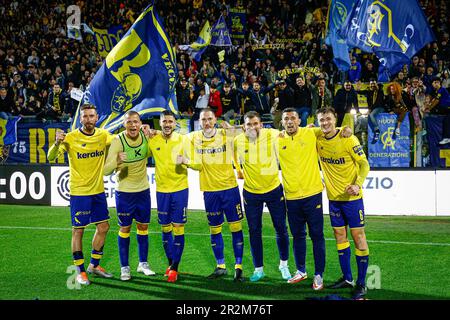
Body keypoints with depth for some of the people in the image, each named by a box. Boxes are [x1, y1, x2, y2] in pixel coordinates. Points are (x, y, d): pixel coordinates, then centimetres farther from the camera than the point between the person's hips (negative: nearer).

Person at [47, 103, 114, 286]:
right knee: (78, 230, 0)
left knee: (103, 227, 12)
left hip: (98, 190, 5)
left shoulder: (103, 135, 1)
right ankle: (80, 271, 11)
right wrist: (57, 143, -38)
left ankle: (94, 265, 28)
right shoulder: (71, 138, -12)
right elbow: (51, 158, -17)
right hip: (79, 192, -5)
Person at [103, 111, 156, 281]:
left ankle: (143, 264, 26)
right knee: (125, 228, 5)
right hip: (124, 191, -4)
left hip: (143, 189, 4)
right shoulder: (118, 141, -19)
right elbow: (106, 170, -22)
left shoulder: (146, 136, -8)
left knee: (143, 227, 12)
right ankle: (124, 267, 15)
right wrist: (117, 161, -43)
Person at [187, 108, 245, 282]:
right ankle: (220, 266, 23)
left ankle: (238, 266, 7)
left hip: (229, 188, -2)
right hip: (209, 191, 2)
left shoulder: (226, 135, -5)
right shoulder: (194, 137, 2)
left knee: (235, 227, 0)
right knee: (214, 230, 10)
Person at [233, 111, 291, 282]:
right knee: (254, 231, 8)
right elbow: (233, 155, 13)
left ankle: (284, 264, 28)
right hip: (251, 192, 1)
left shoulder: (272, 135, -14)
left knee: (281, 229, 8)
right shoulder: (238, 140, -10)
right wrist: (238, 170, 6)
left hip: (274, 189, -1)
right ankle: (258, 269, 21)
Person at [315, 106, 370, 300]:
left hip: (352, 196, -5)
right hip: (333, 197, 5)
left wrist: (358, 184, -29)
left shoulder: (348, 139, -14)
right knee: (340, 236, 12)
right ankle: (347, 278, 24)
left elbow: (364, 164, -13)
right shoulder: (317, 140, 0)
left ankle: (361, 283, 2)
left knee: (358, 236, -3)